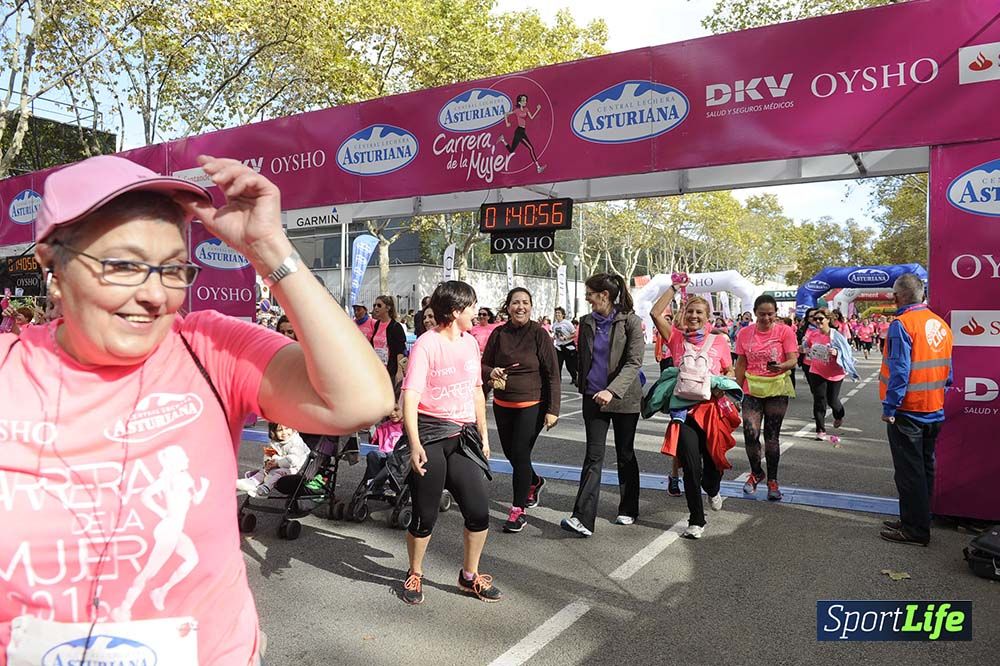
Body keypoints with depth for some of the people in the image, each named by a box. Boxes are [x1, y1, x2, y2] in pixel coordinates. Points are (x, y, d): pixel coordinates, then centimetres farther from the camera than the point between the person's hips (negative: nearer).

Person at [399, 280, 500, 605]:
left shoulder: (470, 342, 11)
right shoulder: (426, 344, -10)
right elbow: (410, 396, -18)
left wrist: (483, 435, 20)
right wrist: (414, 444, -28)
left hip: (463, 436, 6)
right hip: (430, 436, -6)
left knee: (479, 511, 1)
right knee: (425, 515, 4)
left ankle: (470, 576, 25)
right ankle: (415, 575, 31)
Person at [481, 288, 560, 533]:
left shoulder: (539, 333, -9)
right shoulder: (499, 334, 0)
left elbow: (552, 374, -9)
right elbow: (484, 365, 10)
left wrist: (553, 409, -14)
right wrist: (491, 372, -14)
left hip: (532, 405, -5)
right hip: (502, 404, 5)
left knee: (520, 454, -7)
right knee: (510, 453, 15)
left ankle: (518, 511, 8)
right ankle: (535, 482, 45)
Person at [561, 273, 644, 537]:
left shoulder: (631, 322, -9)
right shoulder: (586, 322, 5)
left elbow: (634, 363, -17)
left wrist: (612, 390, -28)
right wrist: (583, 386, 17)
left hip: (624, 398, -3)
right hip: (594, 398, 3)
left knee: (625, 455, 12)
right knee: (593, 456, -4)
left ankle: (628, 510, 29)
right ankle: (583, 518, -8)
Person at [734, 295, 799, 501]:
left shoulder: (785, 331, -6)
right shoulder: (744, 334, 1)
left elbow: (793, 360, -11)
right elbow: (741, 364, 7)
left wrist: (782, 366, -34)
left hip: (777, 389, -1)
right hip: (752, 389, 1)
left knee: (772, 436, 6)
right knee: (750, 433, -8)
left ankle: (772, 480, 22)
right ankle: (756, 473, 20)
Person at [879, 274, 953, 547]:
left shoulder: (902, 325, -17)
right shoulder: (941, 325, 7)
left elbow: (899, 371, -21)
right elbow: (947, 370, 13)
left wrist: (889, 408, -16)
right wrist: (939, 400, 20)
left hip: (907, 412, -8)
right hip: (934, 412, 8)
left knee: (909, 472, 0)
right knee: (925, 468, 16)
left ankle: (915, 530, 8)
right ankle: (916, 521, 28)